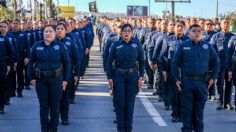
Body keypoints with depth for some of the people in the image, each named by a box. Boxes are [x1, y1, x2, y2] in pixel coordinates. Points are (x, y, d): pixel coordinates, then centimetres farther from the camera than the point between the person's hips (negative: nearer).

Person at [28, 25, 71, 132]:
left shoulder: (60, 46, -2)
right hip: (40, 79, 1)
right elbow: (31, 62, 7)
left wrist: (65, 79, -3)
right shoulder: (37, 46, 2)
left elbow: (67, 63, 0)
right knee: (43, 105, 9)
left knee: (55, 106, 8)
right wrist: (32, 78, 1)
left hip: (56, 79, -1)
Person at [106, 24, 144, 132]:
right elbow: (109, 61, -1)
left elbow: (141, 62, 4)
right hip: (119, 76, 0)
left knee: (130, 104, 6)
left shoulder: (137, 45, 0)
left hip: (132, 76, 1)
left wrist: (141, 77, -3)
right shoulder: (116, 45, -2)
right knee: (120, 103, 3)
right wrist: (109, 77, -7)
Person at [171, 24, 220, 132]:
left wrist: (213, 77, 6)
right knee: (187, 108, 3)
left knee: (199, 108, 10)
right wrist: (176, 79, -4)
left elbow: (216, 62, 13)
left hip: (202, 82, 2)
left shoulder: (208, 46, 5)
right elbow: (175, 63, 3)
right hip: (187, 81, -1)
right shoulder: (183, 46, 1)